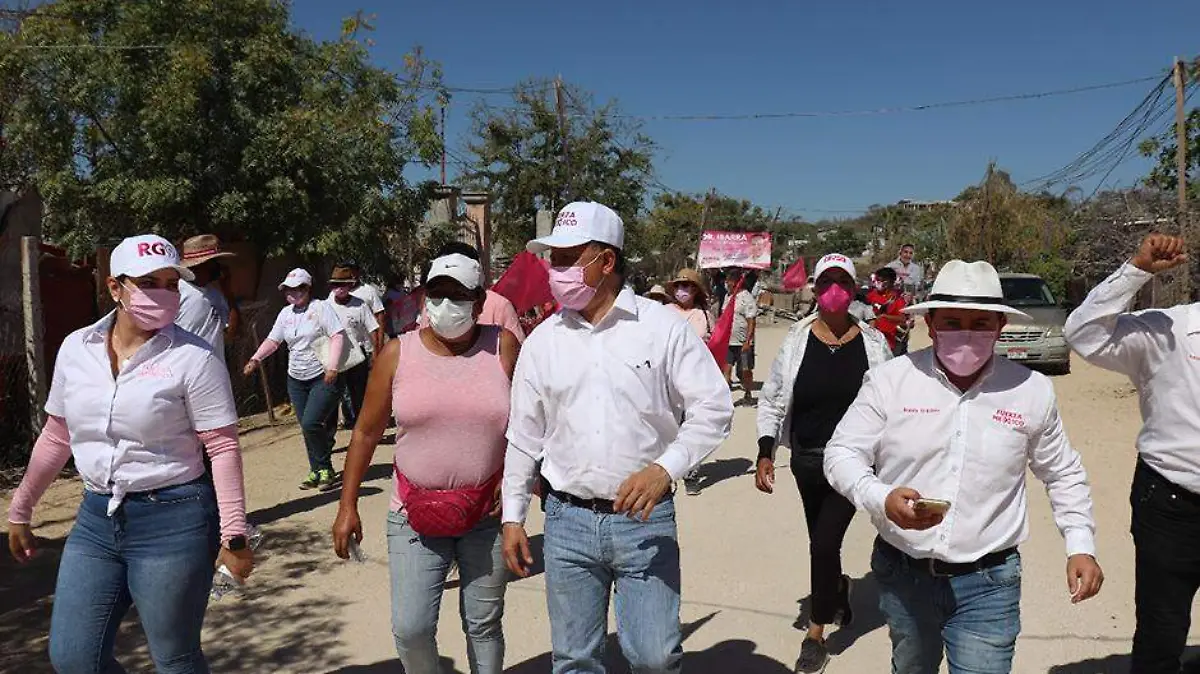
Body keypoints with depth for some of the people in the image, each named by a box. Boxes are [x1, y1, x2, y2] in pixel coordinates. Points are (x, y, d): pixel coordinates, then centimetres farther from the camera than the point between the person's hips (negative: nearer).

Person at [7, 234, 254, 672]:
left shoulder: (193, 357, -13)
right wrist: (20, 510, 19)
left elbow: (223, 447, -12)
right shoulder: (75, 348, 4)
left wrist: (233, 535, -15)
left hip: (173, 521, -5)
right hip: (96, 519, 6)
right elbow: (57, 436, 15)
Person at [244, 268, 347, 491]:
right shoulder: (286, 313, 12)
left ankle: (324, 469, 1)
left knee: (311, 423, -16)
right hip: (296, 380, 7)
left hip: (324, 378, -7)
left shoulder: (321, 307, -8)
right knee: (307, 428, 8)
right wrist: (256, 359, 0)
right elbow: (273, 340, 15)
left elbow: (338, 336, -15)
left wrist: (332, 366, -24)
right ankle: (316, 471, 19)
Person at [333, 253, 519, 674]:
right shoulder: (398, 354, -3)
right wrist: (347, 506, 2)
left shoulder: (503, 347, -5)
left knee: (483, 623, 12)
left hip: (487, 514, 0)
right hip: (415, 514, 1)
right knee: (410, 628, -1)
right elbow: (366, 433, 3)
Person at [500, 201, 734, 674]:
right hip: (567, 520, 3)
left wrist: (665, 468, -19)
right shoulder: (543, 340, 3)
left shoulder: (662, 326, -6)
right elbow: (523, 436, 9)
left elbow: (714, 407, -6)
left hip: (646, 518, -2)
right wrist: (513, 516, 10)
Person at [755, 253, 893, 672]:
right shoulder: (796, 340, -2)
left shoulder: (873, 342, -2)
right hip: (806, 460, 3)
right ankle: (838, 593, 49)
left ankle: (816, 635, 7)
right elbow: (772, 401, 3)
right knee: (823, 542, 18)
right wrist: (765, 454, -6)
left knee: (824, 542, -10)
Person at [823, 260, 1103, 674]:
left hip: (988, 584, 0)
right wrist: (882, 499, -25)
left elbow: (1063, 474, 12)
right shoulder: (889, 380, -8)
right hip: (902, 573, 1)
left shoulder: (1032, 391, -2)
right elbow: (842, 453, -7)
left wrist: (1081, 545, 3)